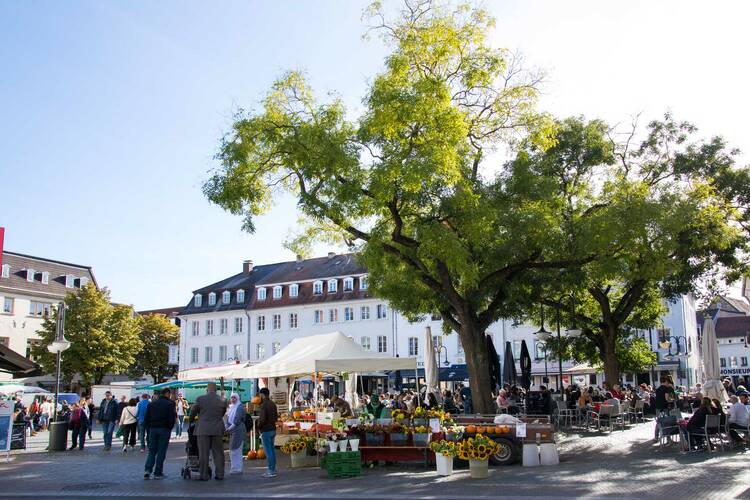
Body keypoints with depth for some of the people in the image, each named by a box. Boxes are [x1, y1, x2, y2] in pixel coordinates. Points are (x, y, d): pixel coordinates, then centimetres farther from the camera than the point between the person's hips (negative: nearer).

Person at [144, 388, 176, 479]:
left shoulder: (151, 404, 9)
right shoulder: (169, 404, -6)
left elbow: (146, 419, 9)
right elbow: (171, 419, -10)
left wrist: (148, 430, 13)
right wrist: (169, 428, 5)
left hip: (152, 429, 4)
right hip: (164, 430, -4)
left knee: (151, 451, 11)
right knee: (161, 452, 2)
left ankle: (148, 470, -5)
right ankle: (157, 473, 4)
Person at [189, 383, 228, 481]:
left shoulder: (201, 399, -4)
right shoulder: (222, 400, 1)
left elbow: (193, 412, 9)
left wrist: (191, 420, 30)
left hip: (203, 429, -2)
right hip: (217, 429, 2)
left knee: (203, 453, 4)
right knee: (218, 453, 8)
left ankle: (204, 475, 5)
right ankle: (219, 474, 10)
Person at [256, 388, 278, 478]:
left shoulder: (263, 405, -15)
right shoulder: (273, 404, 10)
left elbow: (262, 419, -22)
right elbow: (276, 417, 17)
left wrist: (259, 426, -5)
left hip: (266, 431, -8)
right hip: (273, 429, 8)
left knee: (268, 450, -5)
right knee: (272, 449, 13)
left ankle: (271, 471, -4)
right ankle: (273, 469, 18)